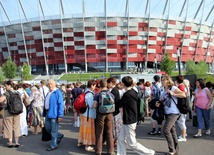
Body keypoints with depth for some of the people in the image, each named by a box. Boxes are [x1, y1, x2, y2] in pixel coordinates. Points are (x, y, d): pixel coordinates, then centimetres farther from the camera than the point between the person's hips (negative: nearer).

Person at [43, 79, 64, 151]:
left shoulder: (57, 92, -12)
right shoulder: (48, 93, 14)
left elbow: (61, 104, -16)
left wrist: (60, 115, -20)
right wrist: (44, 113, 20)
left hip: (54, 114, -9)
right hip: (48, 113, 9)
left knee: (53, 130, 1)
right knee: (47, 128, 15)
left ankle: (54, 145, 15)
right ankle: (59, 135, 34)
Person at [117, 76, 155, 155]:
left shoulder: (127, 94, -23)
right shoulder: (133, 92, 6)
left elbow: (119, 104, -11)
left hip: (129, 121, -9)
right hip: (128, 120, 9)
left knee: (132, 143, 2)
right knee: (121, 139, 12)